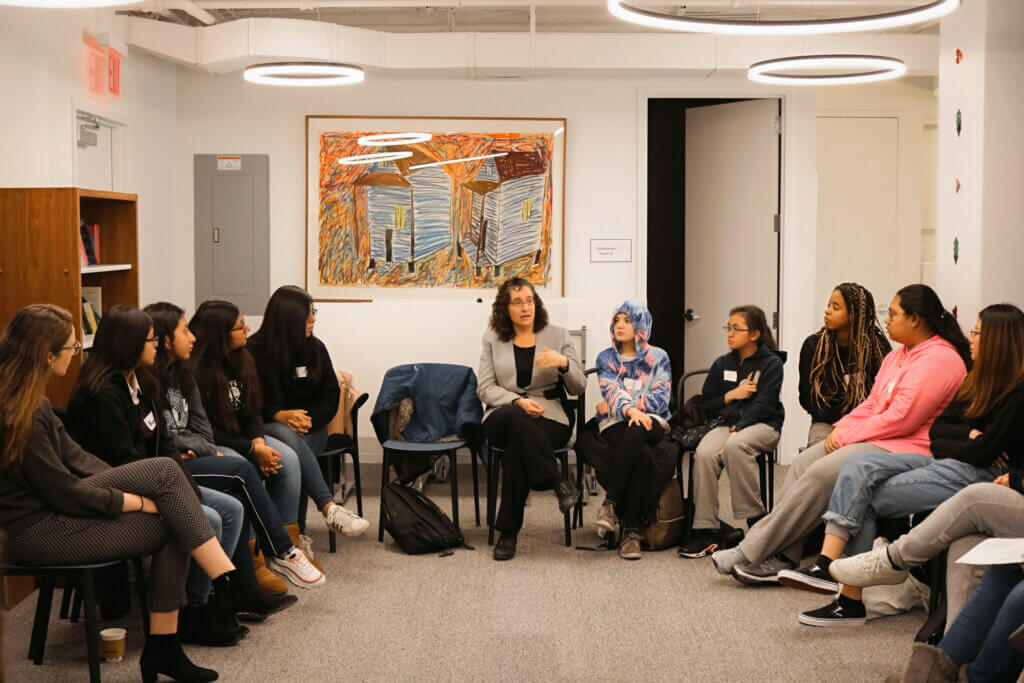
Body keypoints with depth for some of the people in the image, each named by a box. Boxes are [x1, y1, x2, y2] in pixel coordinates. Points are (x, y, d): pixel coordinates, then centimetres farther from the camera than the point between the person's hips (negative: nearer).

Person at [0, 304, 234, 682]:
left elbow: (72, 455, 12)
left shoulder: (31, 400, 9)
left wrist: (138, 488, 2)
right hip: (42, 533, -9)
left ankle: (162, 648, -2)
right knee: (164, 471, -18)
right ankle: (227, 579, -15)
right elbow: (62, 491, -19)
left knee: (175, 530, -6)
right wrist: (140, 500, -11)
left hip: (58, 510, 9)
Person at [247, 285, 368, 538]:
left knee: (294, 459, -33)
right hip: (267, 425, -2)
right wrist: (280, 415, -20)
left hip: (310, 428, 3)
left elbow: (330, 396, 9)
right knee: (286, 435, -39)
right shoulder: (255, 351, 0)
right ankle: (329, 507, -47)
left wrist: (308, 418, -11)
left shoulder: (315, 348, 11)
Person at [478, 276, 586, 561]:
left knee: (519, 444, -36)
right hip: (502, 417, 0)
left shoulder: (557, 335, 12)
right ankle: (558, 484, -37)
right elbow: (485, 388, 5)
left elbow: (579, 387, 9)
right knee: (516, 419, -40)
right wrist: (518, 401, -15)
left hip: (549, 418, 0)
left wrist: (564, 363, -14)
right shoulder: (493, 339, 13)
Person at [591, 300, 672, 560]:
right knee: (640, 459, -35)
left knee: (635, 433, -40)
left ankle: (610, 504, -39)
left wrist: (613, 405, -10)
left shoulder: (658, 357, 13)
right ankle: (631, 532, -37)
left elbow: (661, 397, 0)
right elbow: (612, 392, -2)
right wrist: (629, 410, -27)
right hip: (616, 425, 0)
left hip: (652, 422, 0)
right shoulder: (606, 358, 15)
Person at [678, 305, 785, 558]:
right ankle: (705, 528, -25)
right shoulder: (722, 364, 15)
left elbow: (763, 404, -11)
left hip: (762, 425, -4)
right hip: (728, 423, 4)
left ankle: (755, 518, -26)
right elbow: (706, 404, 15)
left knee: (735, 447, -38)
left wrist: (736, 431, -21)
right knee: (704, 454, -29)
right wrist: (732, 394, -2)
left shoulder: (771, 363, -1)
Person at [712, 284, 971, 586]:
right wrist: (841, 428, 1)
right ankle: (783, 558, -12)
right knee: (801, 465, -7)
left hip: (903, 449, -10)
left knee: (823, 473, -23)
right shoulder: (898, 355, 19)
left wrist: (845, 437, -14)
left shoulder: (939, 359, -14)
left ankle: (751, 553, -18)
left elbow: (901, 419, -20)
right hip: (876, 438, 10)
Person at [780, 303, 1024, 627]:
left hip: (980, 475, -9)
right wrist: (969, 435, -6)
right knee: (858, 467, -14)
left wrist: (943, 444, 0)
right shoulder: (978, 380, 18)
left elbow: (983, 452, -17)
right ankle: (826, 562, -25)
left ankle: (851, 599, -9)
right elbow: (938, 428, 14)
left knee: (865, 499, -15)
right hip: (948, 464, 9)